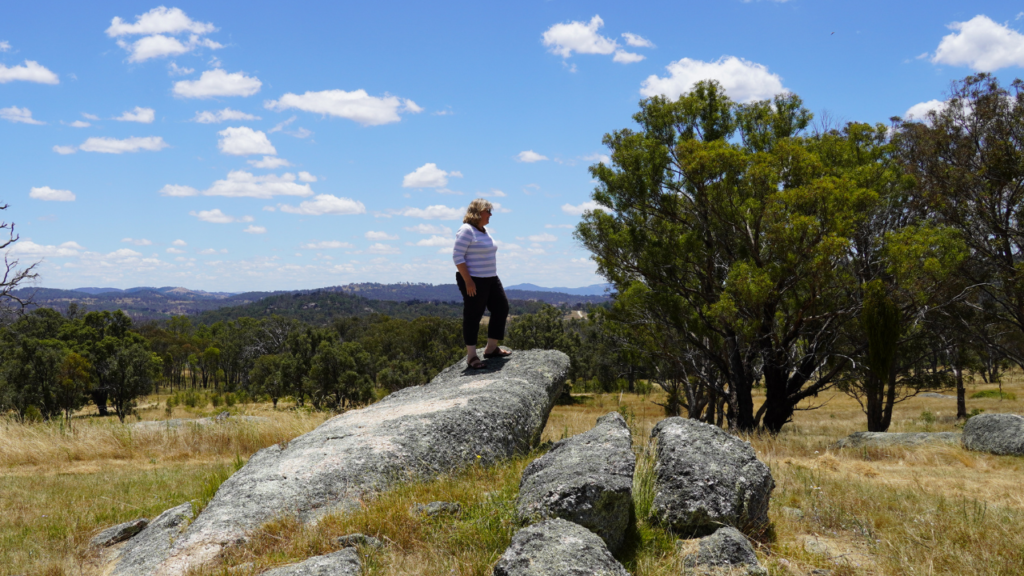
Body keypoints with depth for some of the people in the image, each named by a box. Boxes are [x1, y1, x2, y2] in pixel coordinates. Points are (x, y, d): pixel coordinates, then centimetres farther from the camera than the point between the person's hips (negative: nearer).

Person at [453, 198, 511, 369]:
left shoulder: (484, 231, 15)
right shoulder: (467, 230, -14)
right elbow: (457, 256, -19)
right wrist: (468, 280, -22)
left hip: (491, 279, 10)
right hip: (473, 281, -10)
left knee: (501, 308, 10)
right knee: (473, 316, -3)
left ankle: (491, 348, 21)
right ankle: (471, 356, 5)